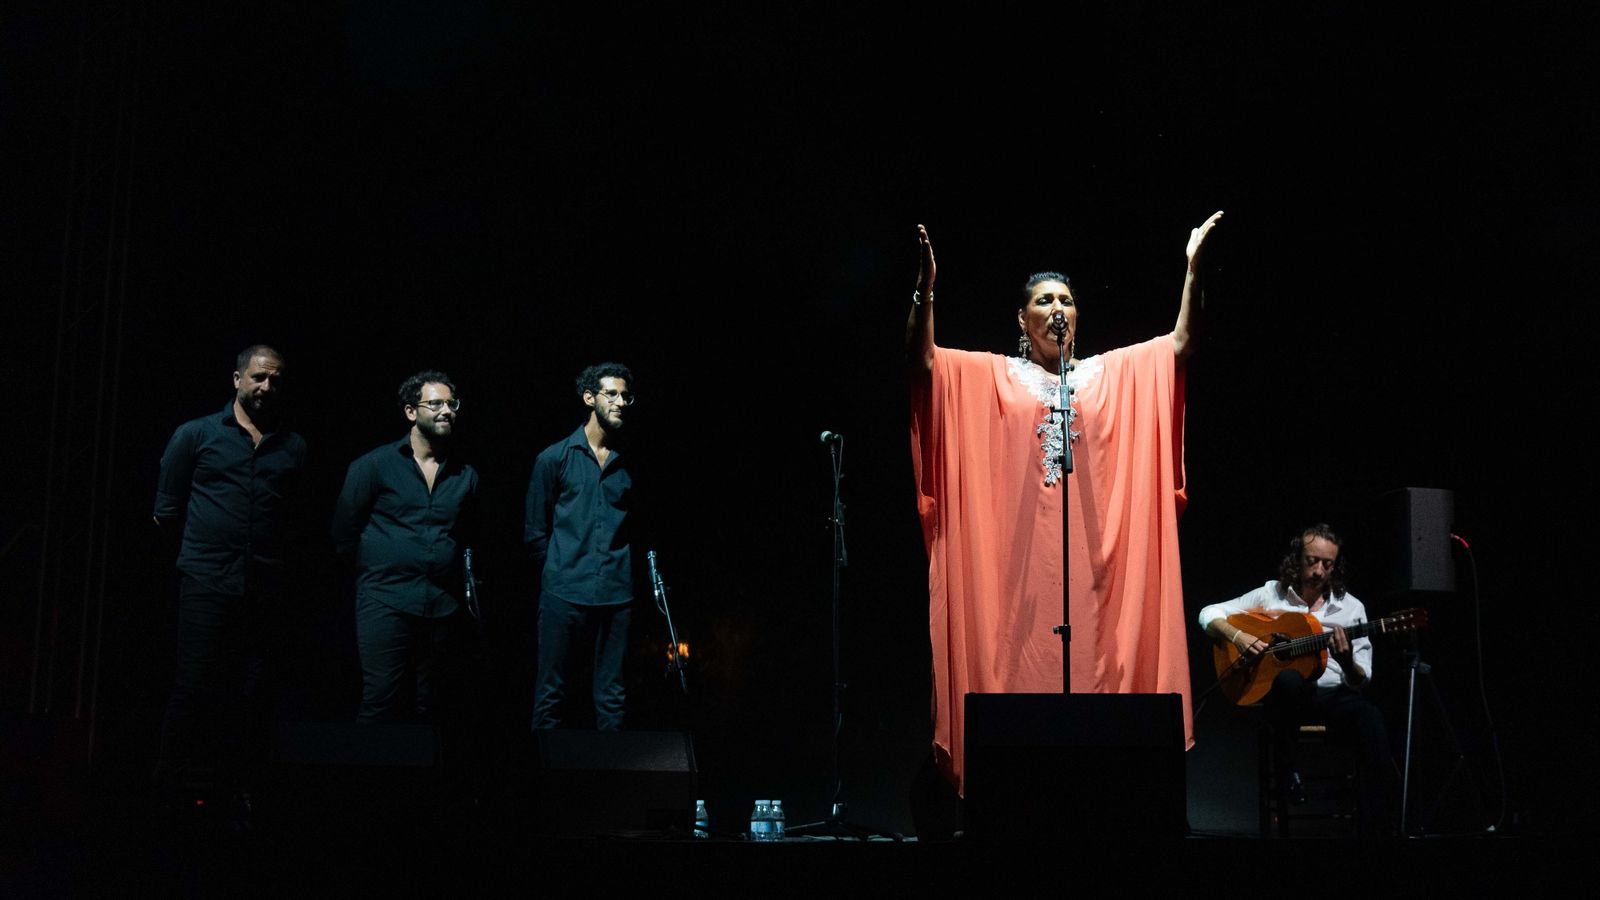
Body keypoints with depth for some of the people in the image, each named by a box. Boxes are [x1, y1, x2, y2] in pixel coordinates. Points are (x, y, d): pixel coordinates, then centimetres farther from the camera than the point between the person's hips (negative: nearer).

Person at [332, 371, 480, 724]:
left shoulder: (466, 475, 12)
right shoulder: (375, 465, 1)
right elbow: (345, 529, 5)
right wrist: (375, 568, 9)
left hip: (444, 607, 4)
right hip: (385, 602, -4)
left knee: (431, 705, 9)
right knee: (380, 699, -8)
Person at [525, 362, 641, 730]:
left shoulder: (630, 462, 8)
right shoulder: (554, 458, 2)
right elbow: (536, 531, 7)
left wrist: (624, 573, 9)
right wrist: (558, 574, 7)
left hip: (616, 593, 2)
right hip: (564, 593, -2)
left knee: (611, 696, 7)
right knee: (551, 689, 2)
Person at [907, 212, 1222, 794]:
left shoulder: (1112, 373, 16)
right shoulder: (992, 377, 10)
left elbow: (1181, 345, 8)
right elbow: (922, 358, -3)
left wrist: (1193, 268, -3)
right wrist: (926, 283, -17)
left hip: (1091, 551, 2)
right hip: (1018, 552, -1)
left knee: (1093, 654, -2)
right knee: (1019, 656, -5)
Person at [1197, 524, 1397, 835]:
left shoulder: (1351, 608, 10)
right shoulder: (1271, 595, 9)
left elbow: (1361, 682, 7)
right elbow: (1209, 614, 10)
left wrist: (1347, 663, -17)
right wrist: (1238, 636, -10)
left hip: (1333, 695, 2)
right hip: (1285, 695, -1)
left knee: (1370, 720, -34)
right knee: (1290, 677, -40)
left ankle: (1373, 829, -30)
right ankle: (1285, 762, -17)